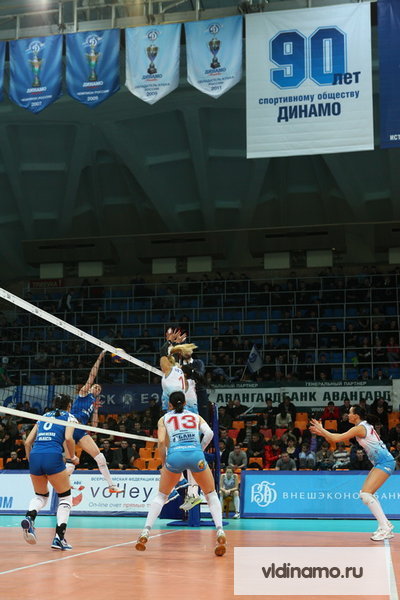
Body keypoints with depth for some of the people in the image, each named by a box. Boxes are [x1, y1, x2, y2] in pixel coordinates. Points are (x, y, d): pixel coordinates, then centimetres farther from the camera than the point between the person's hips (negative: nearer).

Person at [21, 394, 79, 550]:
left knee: (41, 496, 24)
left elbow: (27, 442, 20)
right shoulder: (69, 418, 14)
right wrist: (73, 457, 8)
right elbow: (68, 438, -6)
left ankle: (29, 517, -9)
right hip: (53, 456, -4)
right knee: (65, 497, 12)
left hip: (35, 456, 5)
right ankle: (59, 537, -2)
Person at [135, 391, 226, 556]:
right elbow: (209, 433, 7)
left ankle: (145, 532, 6)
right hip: (196, 455, 0)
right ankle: (220, 533, -1)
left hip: (175, 455, 0)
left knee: (161, 496, 20)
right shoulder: (195, 416, 26)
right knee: (211, 494, 18)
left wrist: (164, 462, 18)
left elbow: (161, 441, 6)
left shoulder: (164, 419, 23)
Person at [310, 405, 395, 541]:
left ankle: (385, 528, -14)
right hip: (381, 463, 10)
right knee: (366, 493, 12)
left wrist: (321, 429, -2)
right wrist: (322, 433, 16)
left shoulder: (360, 428, -14)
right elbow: (340, 439, 18)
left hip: (385, 463, -10)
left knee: (365, 494, -16)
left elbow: (336, 438, -16)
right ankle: (386, 526, 14)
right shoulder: (364, 426, 15)